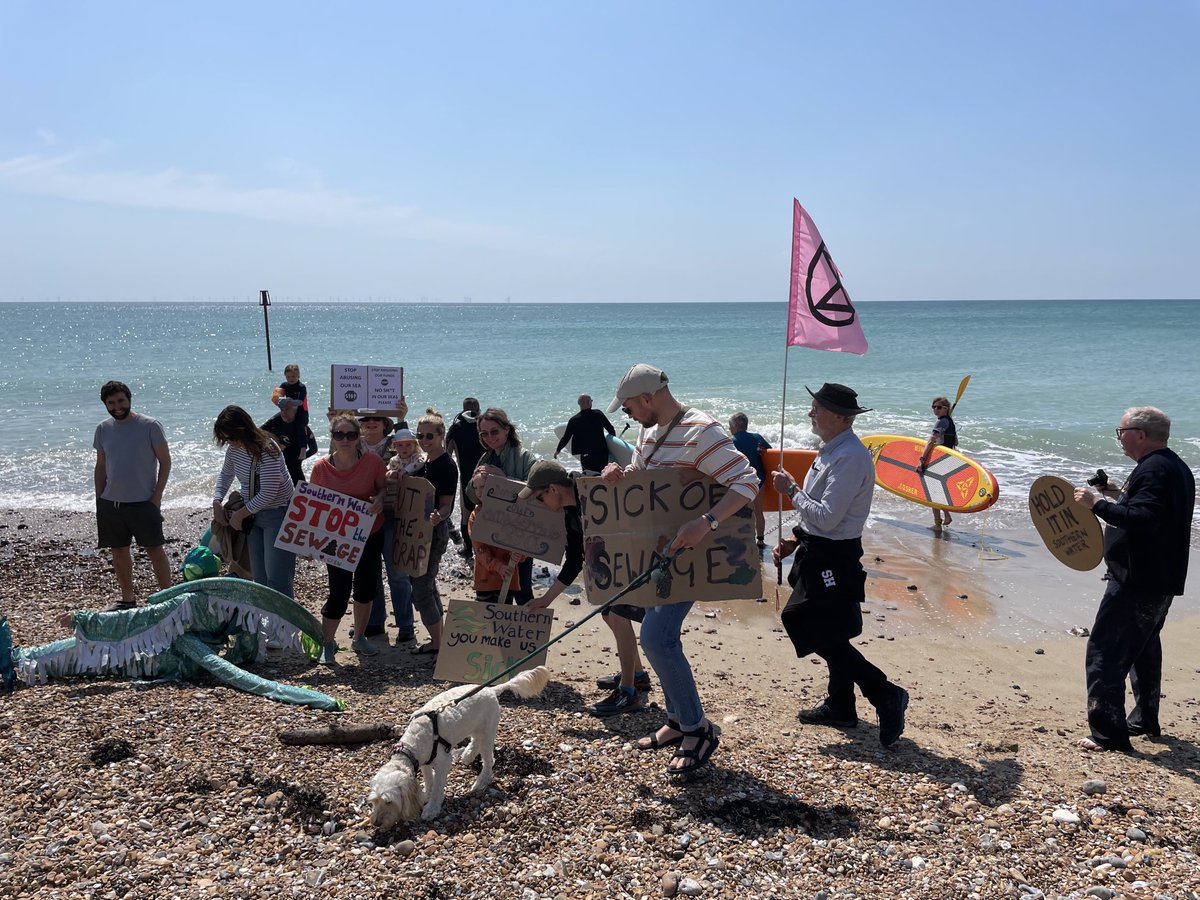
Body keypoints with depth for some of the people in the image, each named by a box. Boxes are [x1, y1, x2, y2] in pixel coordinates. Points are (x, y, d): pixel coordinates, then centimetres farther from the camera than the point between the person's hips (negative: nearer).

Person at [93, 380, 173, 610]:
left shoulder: (149, 426, -6)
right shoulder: (103, 429, 7)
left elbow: (165, 461, -4)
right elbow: (100, 467, 14)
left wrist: (157, 496, -10)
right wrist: (99, 499, 8)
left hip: (143, 502, -5)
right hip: (110, 503, 5)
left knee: (154, 549, -1)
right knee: (119, 551, 13)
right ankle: (127, 598, 26)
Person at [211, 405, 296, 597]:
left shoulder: (267, 450, -23)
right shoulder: (234, 449, 1)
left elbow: (268, 493, -26)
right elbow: (225, 475, 21)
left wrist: (240, 514, -15)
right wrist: (217, 502, 6)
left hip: (278, 514, -8)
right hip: (253, 515, 8)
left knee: (276, 577, -11)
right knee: (259, 576, 12)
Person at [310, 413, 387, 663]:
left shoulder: (373, 462, -12)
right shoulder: (321, 468, -12)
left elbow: (384, 488, 3)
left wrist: (380, 499, -20)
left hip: (370, 535, 2)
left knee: (366, 587, 15)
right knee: (339, 593, -4)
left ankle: (359, 638, 36)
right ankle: (327, 643, 18)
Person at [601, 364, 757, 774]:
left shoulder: (701, 432, -20)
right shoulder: (650, 432, 9)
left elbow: (747, 481, -25)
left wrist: (706, 523, -37)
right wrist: (618, 476, -4)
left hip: (686, 553, -10)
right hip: (655, 551, 10)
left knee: (656, 637, -14)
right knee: (658, 635, 14)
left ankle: (698, 729, 1)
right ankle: (678, 721, 29)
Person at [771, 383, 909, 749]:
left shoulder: (849, 458, -22)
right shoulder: (831, 451, 11)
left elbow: (827, 517, -26)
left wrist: (791, 489, -15)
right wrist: (794, 541, 13)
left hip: (832, 559, -10)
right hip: (819, 554, 10)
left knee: (822, 634, -10)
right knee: (828, 633, 17)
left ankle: (886, 695, -4)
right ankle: (840, 707, 29)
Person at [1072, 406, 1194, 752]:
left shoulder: (1153, 470, -19)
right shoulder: (1176, 467, 14)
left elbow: (1144, 520, -31)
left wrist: (1098, 504, -28)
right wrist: (1120, 498, 17)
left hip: (1138, 581, -11)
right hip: (1161, 580, 11)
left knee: (1105, 653, -9)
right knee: (1143, 648, 24)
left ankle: (1109, 733, -9)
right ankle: (1145, 720, 37)